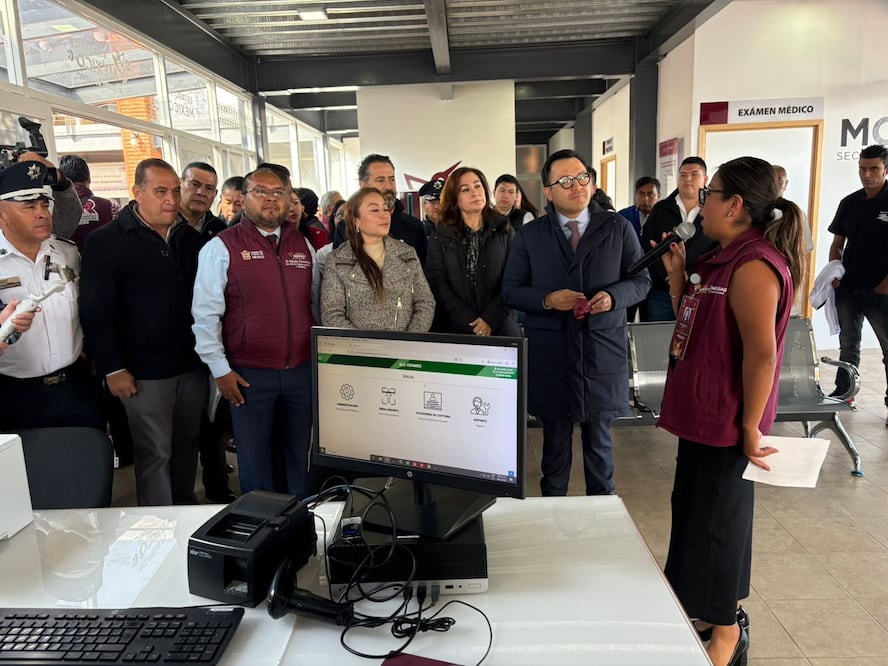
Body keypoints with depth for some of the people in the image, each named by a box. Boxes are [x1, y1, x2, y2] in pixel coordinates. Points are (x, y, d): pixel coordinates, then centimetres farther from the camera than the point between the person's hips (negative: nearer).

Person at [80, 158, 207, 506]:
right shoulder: (106, 241, -6)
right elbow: (96, 312, -8)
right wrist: (112, 369, -11)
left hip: (192, 364, 5)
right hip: (143, 373, -4)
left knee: (187, 444, 16)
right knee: (154, 454, 4)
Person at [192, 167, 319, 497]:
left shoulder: (303, 245, 9)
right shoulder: (221, 247, -4)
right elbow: (206, 313, -6)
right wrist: (220, 370, -8)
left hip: (302, 370, 4)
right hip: (249, 374, -3)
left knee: (298, 455, 16)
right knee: (255, 460, 9)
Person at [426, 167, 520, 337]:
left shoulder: (504, 230, 7)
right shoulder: (440, 237, 6)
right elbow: (437, 283, -2)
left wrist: (491, 319, -12)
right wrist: (471, 323, -12)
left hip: (500, 324, 1)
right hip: (454, 327, 0)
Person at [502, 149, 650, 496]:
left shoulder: (618, 228, 3)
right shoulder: (529, 235, 3)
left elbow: (641, 280, 7)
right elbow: (511, 290, 2)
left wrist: (614, 296, -15)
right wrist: (547, 299, -17)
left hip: (603, 351, 1)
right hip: (549, 354, 0)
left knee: (599, 438, 14)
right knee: (555, 439, 13)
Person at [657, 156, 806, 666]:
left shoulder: (754, 265, -22)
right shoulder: (723, 259, 9)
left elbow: (762, 354, -25)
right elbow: (692, 324, 15)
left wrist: (751, 426, -19)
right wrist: (678, 276, 3)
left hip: (727, 422, -9)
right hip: (704, 413, 9)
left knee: (716, 520, 6)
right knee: (695, 512, 20)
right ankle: (709, 610, 40)